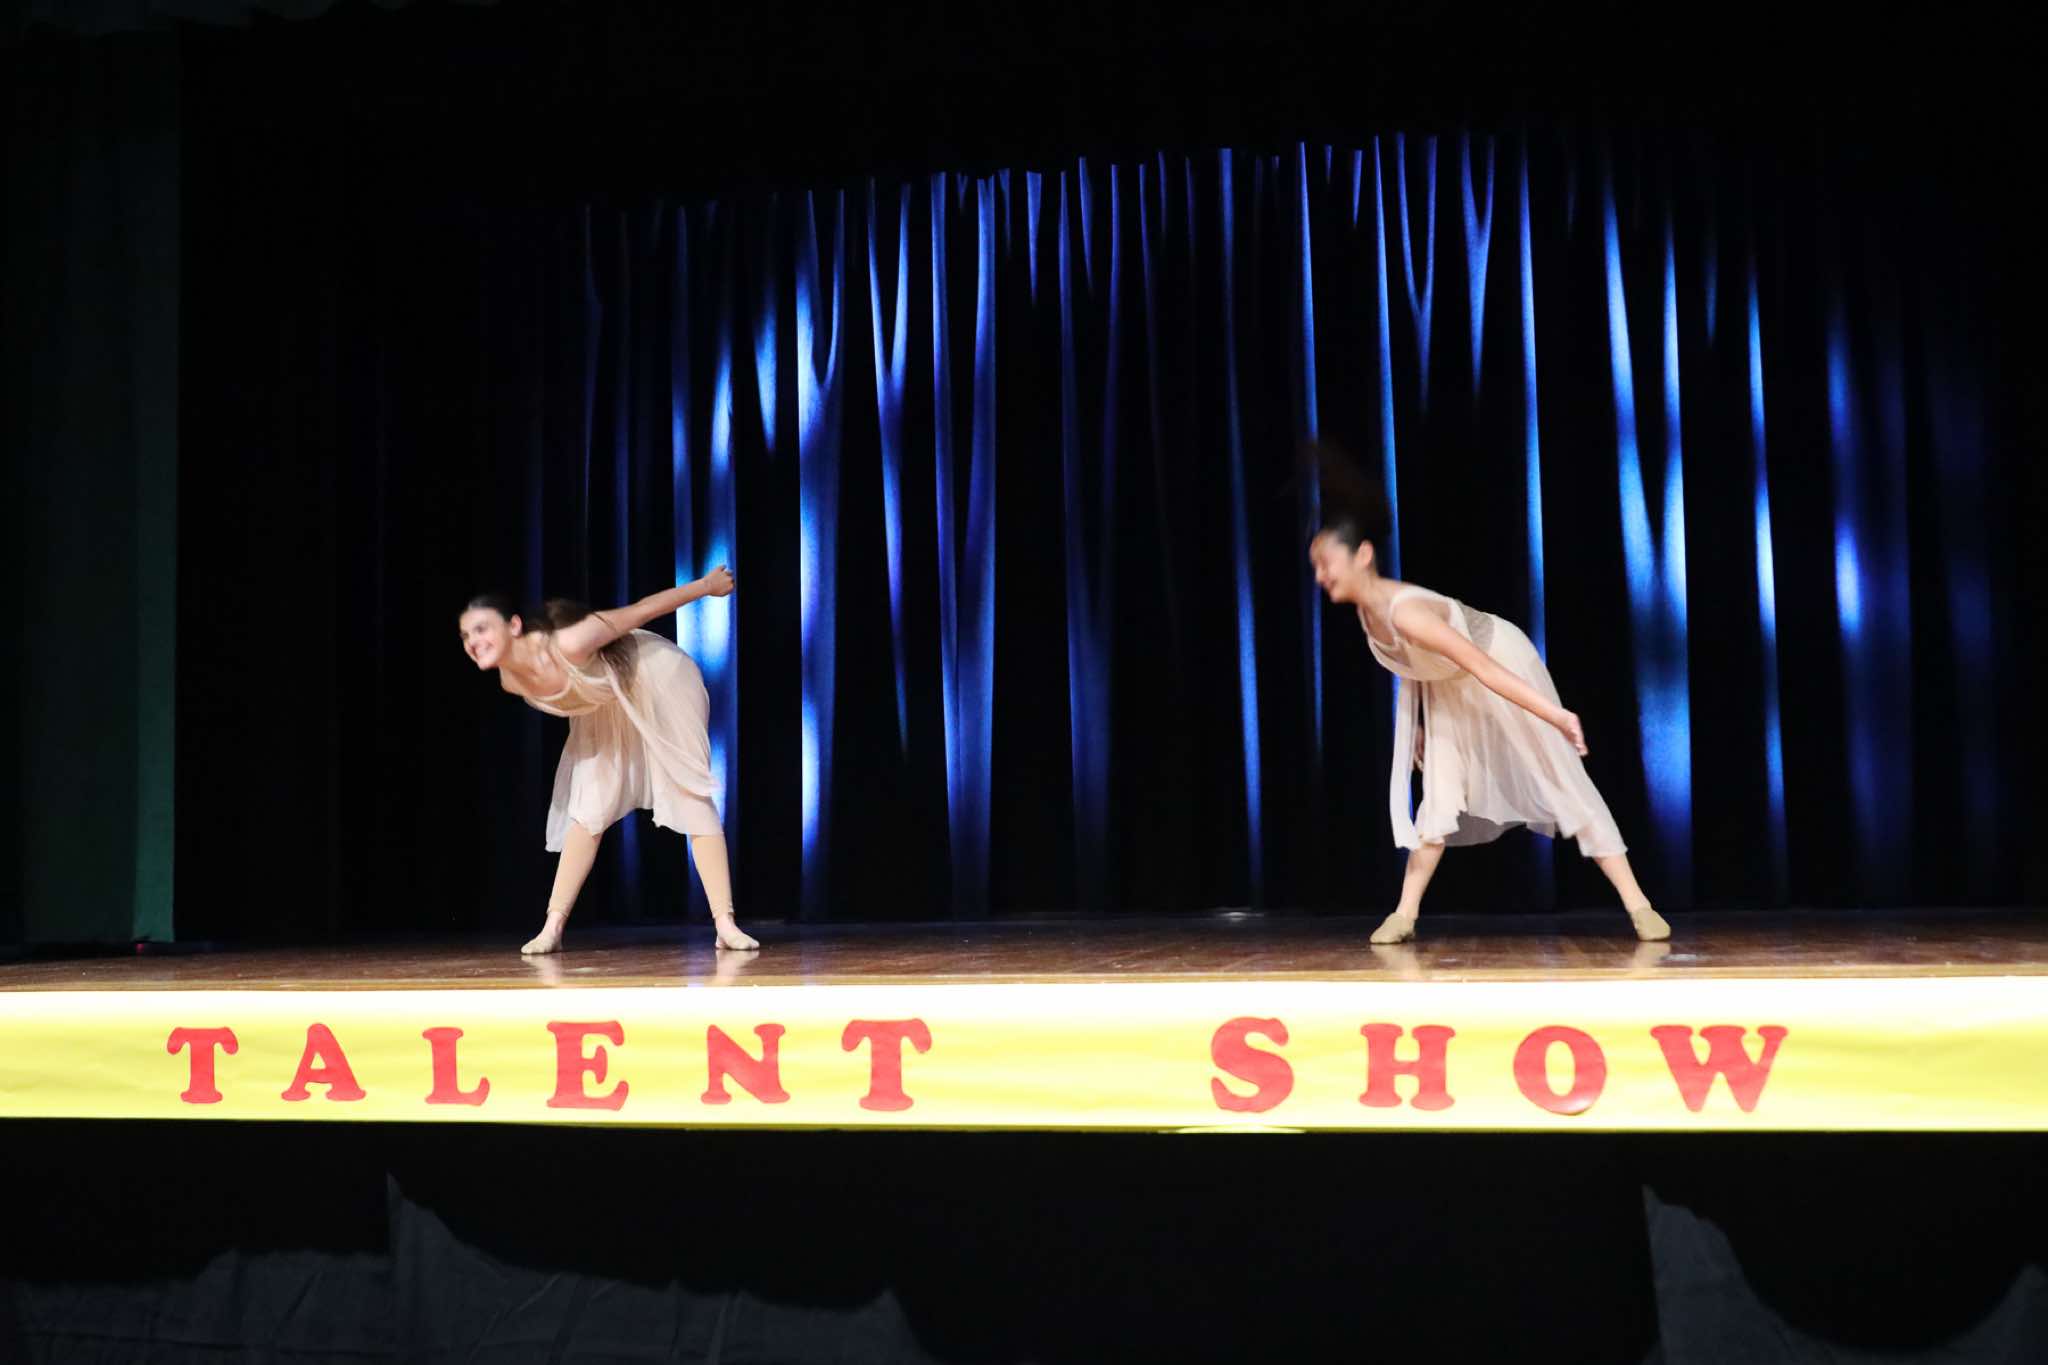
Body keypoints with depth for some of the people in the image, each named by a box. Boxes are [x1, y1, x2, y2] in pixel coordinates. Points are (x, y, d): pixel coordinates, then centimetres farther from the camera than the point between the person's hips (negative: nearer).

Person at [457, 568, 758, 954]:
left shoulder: (566, 646, -39)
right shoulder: (510, 682, -16)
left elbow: (643, 609, -28)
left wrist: (707, 585, -18)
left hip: (659, 678, -6)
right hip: (607, 704, 6)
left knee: (691, 796, -8)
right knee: (587, 810, 2)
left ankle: (725, 925, -8)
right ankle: (552, 927, 3)